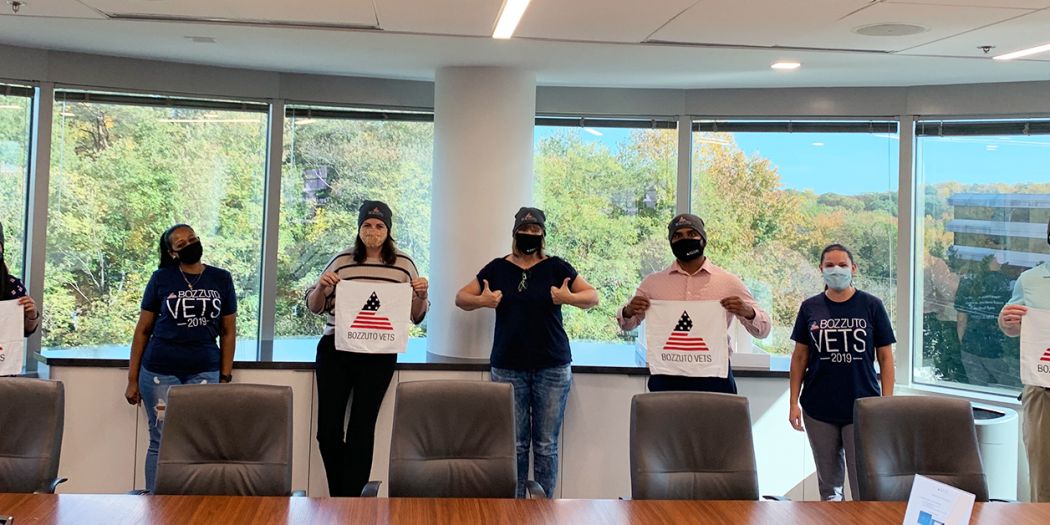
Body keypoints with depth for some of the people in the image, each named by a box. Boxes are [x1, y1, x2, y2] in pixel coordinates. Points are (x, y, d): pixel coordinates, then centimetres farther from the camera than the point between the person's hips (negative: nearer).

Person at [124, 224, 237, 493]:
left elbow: (228, 332, 10)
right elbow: (142, 330, 5)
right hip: (160, 372, -1)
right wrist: (132, 379, 3)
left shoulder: (221, 279, 6)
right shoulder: (161, 279, 2)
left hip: (204, 372, 1)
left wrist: (225, 378, 5)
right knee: (161, 442, 3)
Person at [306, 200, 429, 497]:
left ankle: (352, 497, 10)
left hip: (379, 356, -1)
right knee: (328, 428, 1)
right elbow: (314, 307, 11)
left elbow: (417, 316, 9)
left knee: (362, 428, 0)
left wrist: (421, 295, -10)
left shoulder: (403, 264, 5)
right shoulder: (341, 261, 5)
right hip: (334, 351, 1)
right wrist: (321, 286, -9)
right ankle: (338, 496, 20)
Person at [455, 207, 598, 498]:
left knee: (546, 444, 3)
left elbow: (593, 296, 1)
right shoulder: (497, 268, 6)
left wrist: (569, 297, -19)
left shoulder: (556, 267, 3)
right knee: (514, 443, 4)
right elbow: (461, 298, 10)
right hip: (508, 368, 1)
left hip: (552, 368, -1)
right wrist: (481, 301, -11)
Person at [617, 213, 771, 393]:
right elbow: (628, 325, 20)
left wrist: (747, 312, -15)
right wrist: (628, 311, -5)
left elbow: (763, 329, 8)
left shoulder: (728, 282, 7)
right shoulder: (653, 282, 11)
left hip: (713, 378, -1)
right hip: (666, 376, 1)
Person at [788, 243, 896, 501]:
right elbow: (799, 356, 8)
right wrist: (793, 403, 4)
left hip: (862, 408, -2)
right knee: (828, 482, 11)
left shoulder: (871, 306, 1)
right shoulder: (810, 308, 4)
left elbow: (885, 357, 3)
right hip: (818, 410, 2)